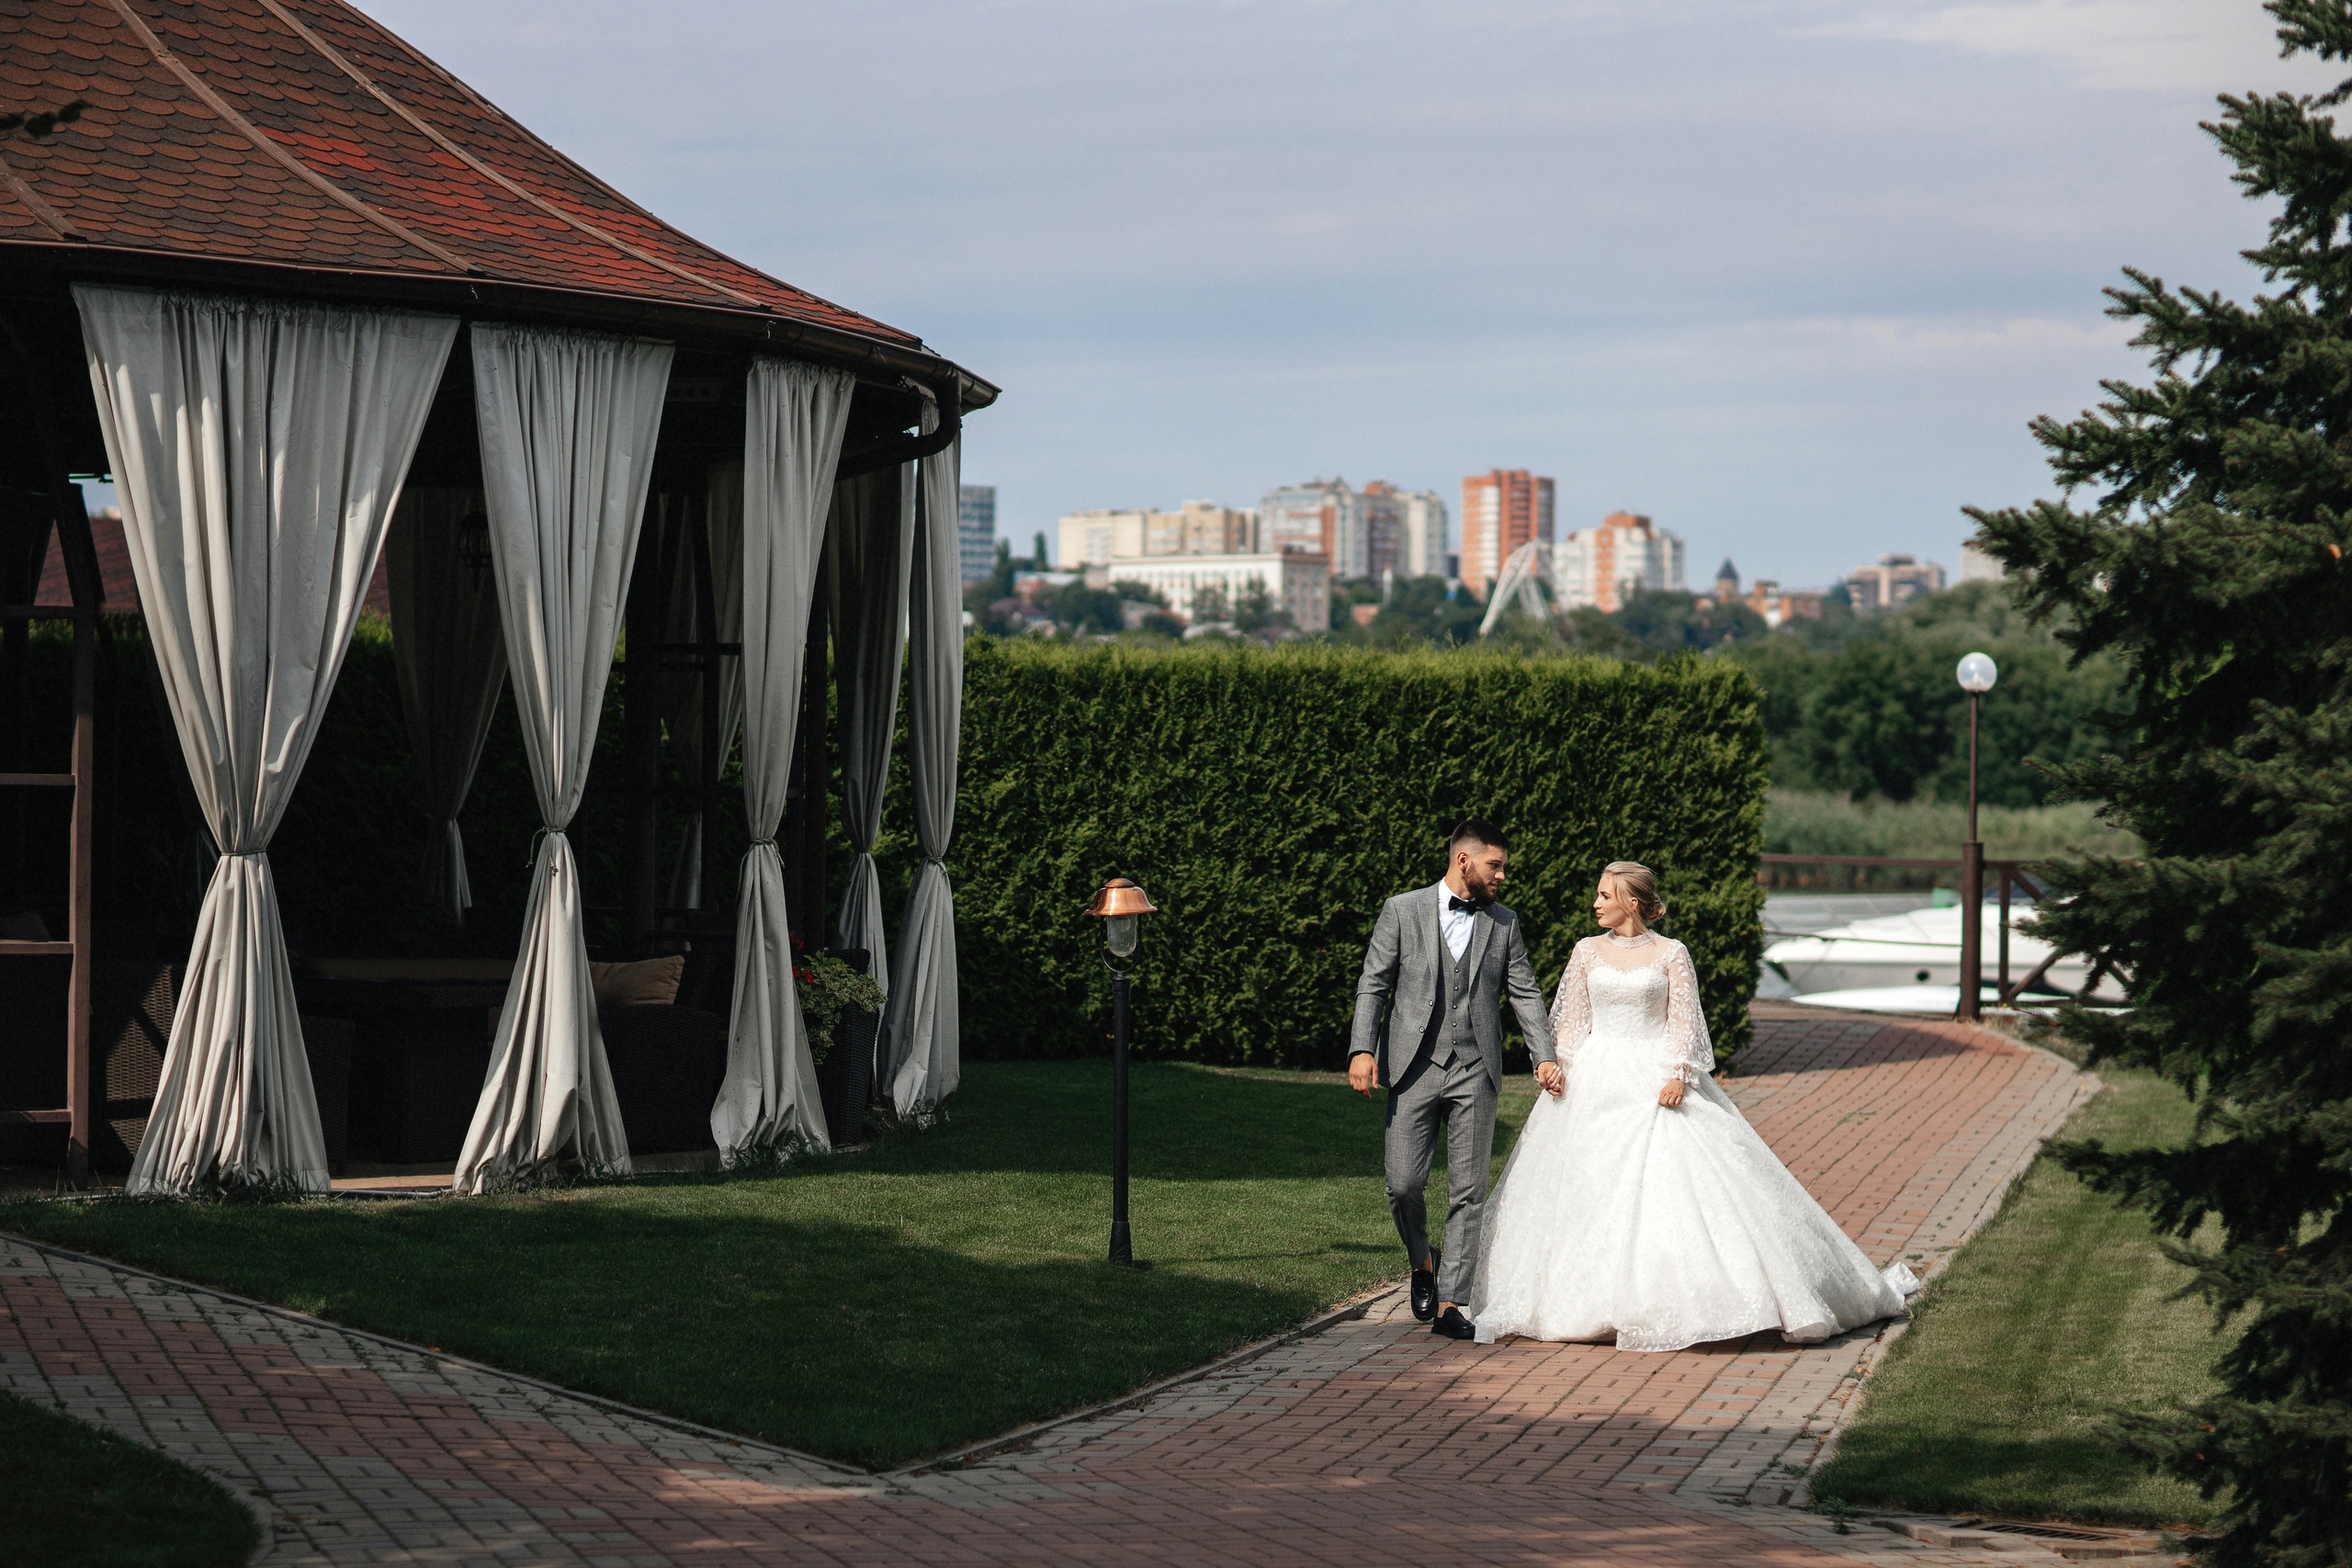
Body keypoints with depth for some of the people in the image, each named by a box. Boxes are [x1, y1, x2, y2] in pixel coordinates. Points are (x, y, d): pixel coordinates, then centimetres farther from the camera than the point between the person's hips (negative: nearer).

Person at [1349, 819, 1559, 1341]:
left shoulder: (1504, 924, 12)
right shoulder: (1403, 910, 4)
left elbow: (1525, 994, 12)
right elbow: (1373, 984, 1)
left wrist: (1544, 1057, -1)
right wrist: (1362, 1050, -11)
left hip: (1475, 1070, 2)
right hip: (1414, 1067, -2)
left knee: (1468, 1192, -1)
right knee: (1403, 1182, -8)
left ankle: (1449, 1303, 3)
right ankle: (1422, 1261, 21)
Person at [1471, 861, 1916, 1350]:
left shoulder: (1671, 954, 0)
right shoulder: (1587, 951, 8)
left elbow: (1684, 1021, -2)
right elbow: (1572, 1018, 9)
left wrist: (1678, 1076, -13)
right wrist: (1558, 1066, -4)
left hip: (1657, 1081, -3)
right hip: (1597, 1082, 3)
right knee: (1590, 1189, 1)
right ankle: (1597, 1296, 9)